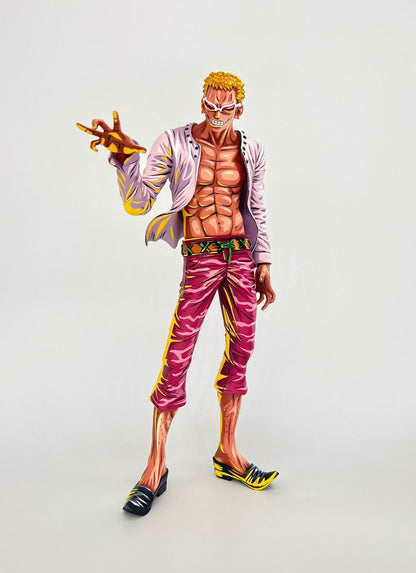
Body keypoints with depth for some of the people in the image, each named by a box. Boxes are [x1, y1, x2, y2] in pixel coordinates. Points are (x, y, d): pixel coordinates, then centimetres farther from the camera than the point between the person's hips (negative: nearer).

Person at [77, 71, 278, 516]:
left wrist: (263, 267, 10)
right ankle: (156, 466, 5)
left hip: (241, 255, 4)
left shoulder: (250, 151, 7)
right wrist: (125, 158, -24)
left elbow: (257, 212, 13)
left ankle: (227, 452, 21)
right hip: (199, 260, -4)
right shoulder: (173, 143, -3)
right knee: (176, 357, -9)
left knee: (241, 350, 5)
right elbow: (138, 202, -8)